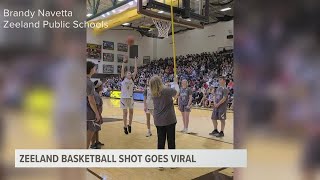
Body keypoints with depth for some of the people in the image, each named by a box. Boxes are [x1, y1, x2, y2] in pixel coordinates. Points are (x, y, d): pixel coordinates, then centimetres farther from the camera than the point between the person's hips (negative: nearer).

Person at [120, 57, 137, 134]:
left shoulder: (132, 79, 4)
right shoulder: (123, 79, -3)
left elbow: (135, 70, 0)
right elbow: (122, 69, -12)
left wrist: (135, 61, -1)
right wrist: (124, 61, -13)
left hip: (130, 98, 4)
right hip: (124, 98, -4)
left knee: (131, 112, 9)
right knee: (125, 113, 1)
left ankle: (129, 125, 26)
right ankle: (125, 126, 14)